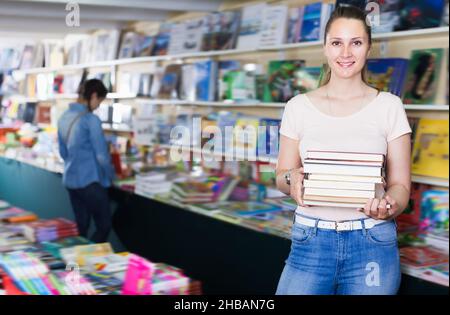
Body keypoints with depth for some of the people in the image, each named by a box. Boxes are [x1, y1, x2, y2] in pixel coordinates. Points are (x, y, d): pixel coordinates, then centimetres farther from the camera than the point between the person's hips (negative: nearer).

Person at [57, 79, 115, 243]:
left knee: (81, 227, 15)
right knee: (104, 226, 3)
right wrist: (111, 175, 4)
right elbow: (101, 155, -13)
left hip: (70, 180, 8)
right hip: (89, 181, -8)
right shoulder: (91, 120, -17)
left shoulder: (64, 117, 7)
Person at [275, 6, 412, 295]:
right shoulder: (299, 106, 3)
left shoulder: (389, 106, 0)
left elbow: (400, 184, 1)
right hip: (310, 242, 1)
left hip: (373, 243, 0)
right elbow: (282, 177, 7)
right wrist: (292, 178, -15)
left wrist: (389, 205, -21)